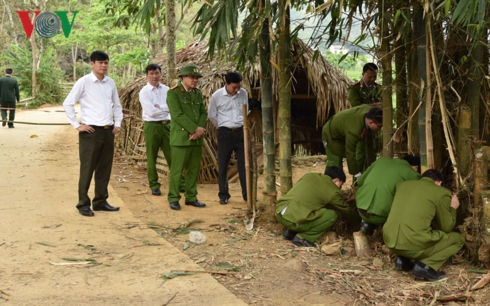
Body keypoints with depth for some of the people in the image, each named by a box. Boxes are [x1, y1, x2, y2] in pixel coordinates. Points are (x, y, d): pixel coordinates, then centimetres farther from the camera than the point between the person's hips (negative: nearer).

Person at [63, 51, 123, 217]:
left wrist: (118, 124, 11)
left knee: (104, 169, 11)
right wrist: (77, 125, -9)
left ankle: (100, 201, 23)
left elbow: (117, 105, 20)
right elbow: (68, 103, -7)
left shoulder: (110, 83, 8)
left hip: (108, 131, 5)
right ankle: (83, 204, 12)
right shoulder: (84, 82, -7)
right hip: (90, 132, -5)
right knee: (87, 170, 2)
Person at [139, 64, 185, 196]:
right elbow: (151, 111, -17)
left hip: (166, 125, 4)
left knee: (172, 155, 6)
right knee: (152, 158, 5)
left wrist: (159, 107, -13)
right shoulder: (144, 92, -7)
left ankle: (180, 183, 12)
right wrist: (166, 108, -7)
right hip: (151, 126, -3)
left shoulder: (166, 89, 6)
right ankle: (154, 185, 14)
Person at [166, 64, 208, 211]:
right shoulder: (173, 93, -7)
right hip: (181, 138, -6)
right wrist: (195, 129, -17)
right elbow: (178, 115, -15)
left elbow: (203, 113, 9)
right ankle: (173, 199, 6)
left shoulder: (198, 93, 13)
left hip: (197, 138, 6)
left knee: (194, 169, 9)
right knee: (177, 170, -3)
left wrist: (199, 130, -8)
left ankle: (191, 197, 17)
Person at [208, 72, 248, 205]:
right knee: (223, 165, 3)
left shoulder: (243, 93, 1)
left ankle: (247, 193, 12)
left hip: (241, 131, 2)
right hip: (225, 133, -2)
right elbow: (211, 115, 3)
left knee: (244, 163, 4)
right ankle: (223, 195, 14)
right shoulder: (217, 96, -9)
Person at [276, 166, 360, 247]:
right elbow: (346, 210, 18)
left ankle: (291, 232, 18)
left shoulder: (309, 175, 19)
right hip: (294, 221, -7)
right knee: (332, 215, 5)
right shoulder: (333, 192, 3)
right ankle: (302, 237, 1)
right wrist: (358, 220, 38)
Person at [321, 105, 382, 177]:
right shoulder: (354, 132, -45)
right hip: (332, 135, -8)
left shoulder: (369, 110, -24)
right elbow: (350, 154, -37)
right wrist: (357, 175, -30)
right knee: (335, 163, -12)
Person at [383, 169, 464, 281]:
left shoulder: (402, 185, 19)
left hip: (390, 241, 6)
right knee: (458, 239, 18)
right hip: (416, 245, -6)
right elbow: (446, 228, 12)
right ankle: (425, 265, -2)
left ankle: (403, 259, 16)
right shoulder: (441, 193, 5)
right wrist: (452, 208, 29)